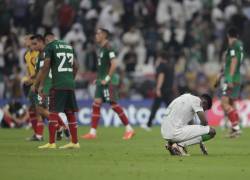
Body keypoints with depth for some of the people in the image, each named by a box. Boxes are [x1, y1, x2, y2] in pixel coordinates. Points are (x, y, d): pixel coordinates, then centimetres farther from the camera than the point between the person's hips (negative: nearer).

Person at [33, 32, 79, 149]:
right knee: (70, 113, 11)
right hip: (70, 84, 7)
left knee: (53, 112, -5)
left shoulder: (49, 47, -1)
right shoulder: (69, 46, 19)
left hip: (58, 85, -7)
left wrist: (40, 85, -4)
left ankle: (51, 143, -9)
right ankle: (75, 142, 12)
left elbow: (46, 67, -8)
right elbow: (75, 67, 20)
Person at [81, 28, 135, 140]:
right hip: (101, 82, 10)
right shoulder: (102, 48, 17)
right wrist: (98, 79, 17)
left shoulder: (108, 49, -12)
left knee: (114, 104, -7)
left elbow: (114, 64, -21)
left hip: (107, 82, -10)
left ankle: (129, 129, 0)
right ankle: (92, 132, 3)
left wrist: (107, 78, -20)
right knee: (96, 105, 3)